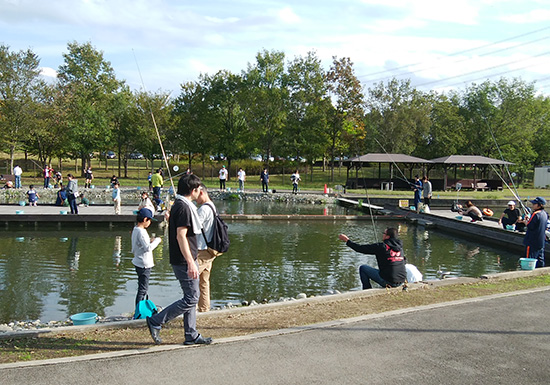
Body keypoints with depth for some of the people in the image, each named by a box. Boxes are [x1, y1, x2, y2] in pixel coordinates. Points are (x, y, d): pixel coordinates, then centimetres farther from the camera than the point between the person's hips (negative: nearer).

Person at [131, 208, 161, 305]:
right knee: (142, 289, -3)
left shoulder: (135, 229, 9)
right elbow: (148, 248, -25)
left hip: (138, 263, 10)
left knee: (143, 288, 20)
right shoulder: (141, 232, -21)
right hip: (144, 264, -10)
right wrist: (157, 240, -11)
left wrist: (150, 241, 8)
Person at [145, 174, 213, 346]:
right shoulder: (184, 207, -18)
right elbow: (181, 236, -23)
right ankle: (156, 321, 1)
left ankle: (191, 335, 20)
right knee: (191, 299, -5)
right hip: (184, 261, -11)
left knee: (191, 298, 14)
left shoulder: (178, 205, 13)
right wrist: (190, 262, -25)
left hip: (183, 260, 11)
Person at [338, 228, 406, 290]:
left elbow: (361, 248, -3)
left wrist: (347, 241, 9)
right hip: (402, 281, 6)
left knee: (362, 268, 10)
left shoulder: (381, 246, -9)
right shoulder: (400, 247, 7)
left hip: (388, 282, -6)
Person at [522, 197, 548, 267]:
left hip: (532, 241, -9)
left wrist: (526, 221, -1)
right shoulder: (545, 214, 8)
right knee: (540, 260, 13)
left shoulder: (536, 214, -19)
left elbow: (530, 226, -20)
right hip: (541, 241, 9)